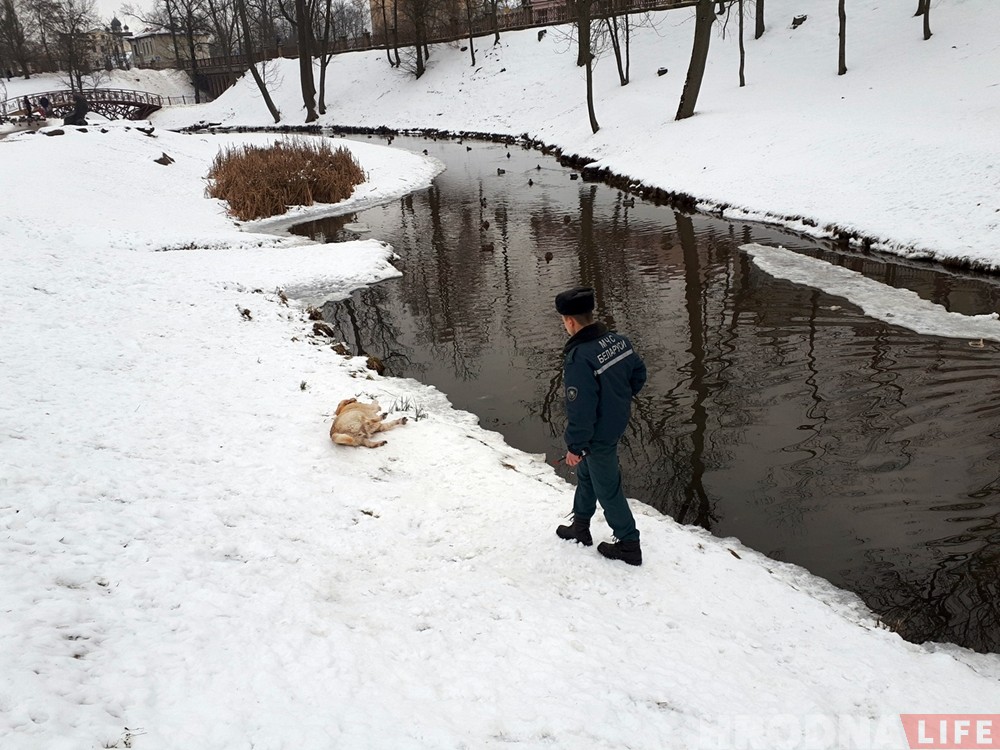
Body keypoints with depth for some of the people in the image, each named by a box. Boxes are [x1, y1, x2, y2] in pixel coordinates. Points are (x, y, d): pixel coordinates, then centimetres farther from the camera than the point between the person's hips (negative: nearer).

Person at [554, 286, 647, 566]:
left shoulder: (578, 358, -31)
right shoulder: (618, 340, -6)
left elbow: (580, 409, -27)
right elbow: (639, 372, 8)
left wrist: (575, 446, -15)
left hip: (598, 437, -9)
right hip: (617, 424, 9)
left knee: (607, 490, 10)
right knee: (586, 475, 26)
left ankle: (629, 545, 25)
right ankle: (580, 527, 44)